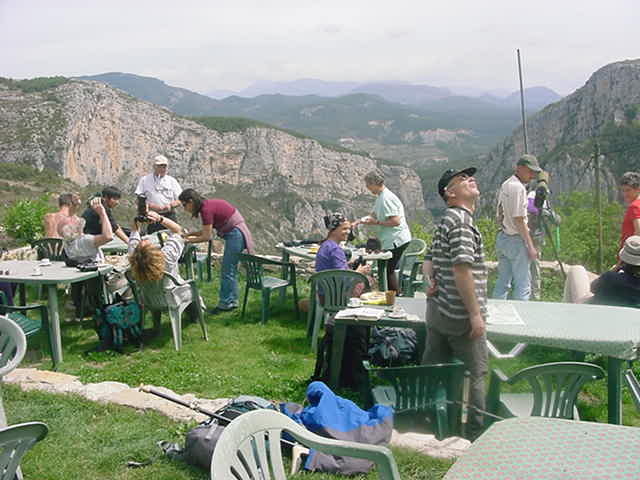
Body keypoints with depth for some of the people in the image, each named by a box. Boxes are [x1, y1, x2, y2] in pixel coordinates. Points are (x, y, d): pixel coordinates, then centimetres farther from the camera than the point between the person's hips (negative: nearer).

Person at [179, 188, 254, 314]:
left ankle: (225, 304, 6)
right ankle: (232, 301, 24)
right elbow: (206, 231, 16)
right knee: (230, 270, 16)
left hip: (235, 235, -10)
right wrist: (188, 234, 10)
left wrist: (188, 240, -6)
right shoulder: (208, 204, 9)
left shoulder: (206, 209, -19)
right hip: (236, 234, 10)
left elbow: (207, 236, -16)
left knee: (227, 271, -2)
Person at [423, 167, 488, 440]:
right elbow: (462, 269, -25)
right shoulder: (461, 220, -18)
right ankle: (478, 431, 15)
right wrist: (475, 314, -21)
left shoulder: (445, 221, 15)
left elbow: (430, 260, 22)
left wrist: (432, 279, 1)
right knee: (475, 373, 4)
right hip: (460, 315, -10)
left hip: (437, 309, 10)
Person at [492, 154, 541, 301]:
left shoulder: (505, 185, 13)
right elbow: (518, 220, -19)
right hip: (516, 239, -9)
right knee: (523, 284, -3)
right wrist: (530, 246, -16)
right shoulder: (518, 187, -15)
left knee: (502, 282, 14)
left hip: (501, 238, 9)